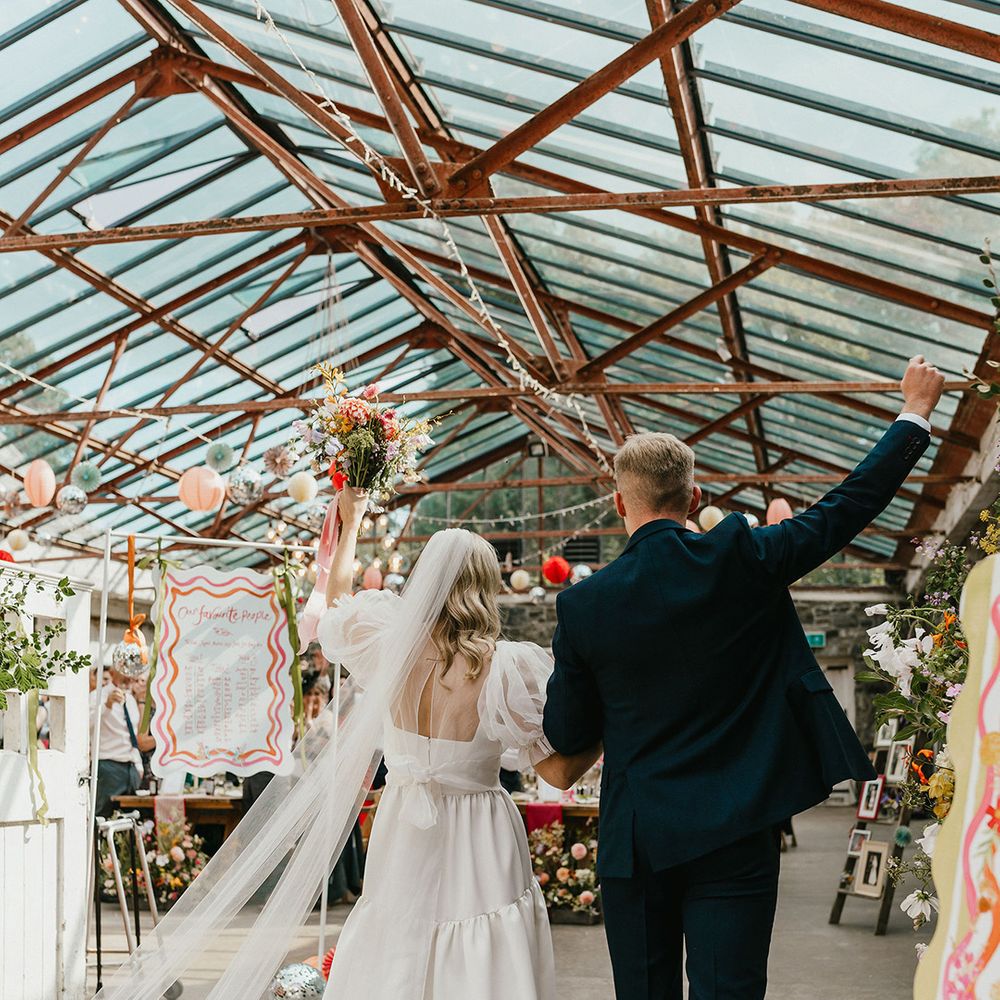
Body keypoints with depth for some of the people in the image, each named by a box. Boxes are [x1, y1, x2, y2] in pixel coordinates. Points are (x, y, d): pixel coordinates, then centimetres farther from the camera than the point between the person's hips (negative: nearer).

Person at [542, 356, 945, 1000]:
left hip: (635, 840, 1)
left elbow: (567, 736, 2)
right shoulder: (742, 560, -8)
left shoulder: (583, 606, -5)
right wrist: (916, 411, 14)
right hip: (734, 836, -1)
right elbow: (850, 506, 2)